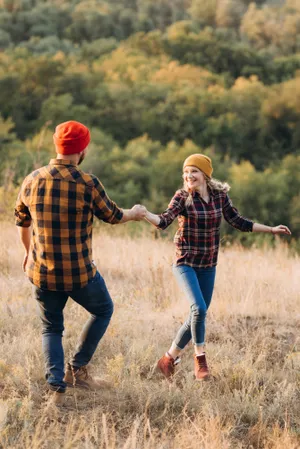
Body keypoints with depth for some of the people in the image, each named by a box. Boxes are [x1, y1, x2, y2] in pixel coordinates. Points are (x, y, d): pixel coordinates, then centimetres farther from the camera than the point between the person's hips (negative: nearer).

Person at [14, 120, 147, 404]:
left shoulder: (32, 181, -2)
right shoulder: (88, 184, -14)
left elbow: (22, 222, 13)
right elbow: (112, 216, 2)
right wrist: (135, 214, 25)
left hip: (42, 273, 3)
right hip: (80, 273, -3)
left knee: (51, 328, 19)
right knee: (103, 310, 24)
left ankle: (56, 386, 3)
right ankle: (77, 368, 20)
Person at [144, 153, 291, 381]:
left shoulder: (220, 196, -1)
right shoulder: (183, 197, -12)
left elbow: (238, 222, 10)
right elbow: (164, 221, -26)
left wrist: (271, 229, 10)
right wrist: (144, 214, -47)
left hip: (208, 266, 5)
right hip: (185, 262, -5)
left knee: (198, 315, 8)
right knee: (198, 308, -22)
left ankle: (169, 358, 23)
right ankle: (200, 359, -6)